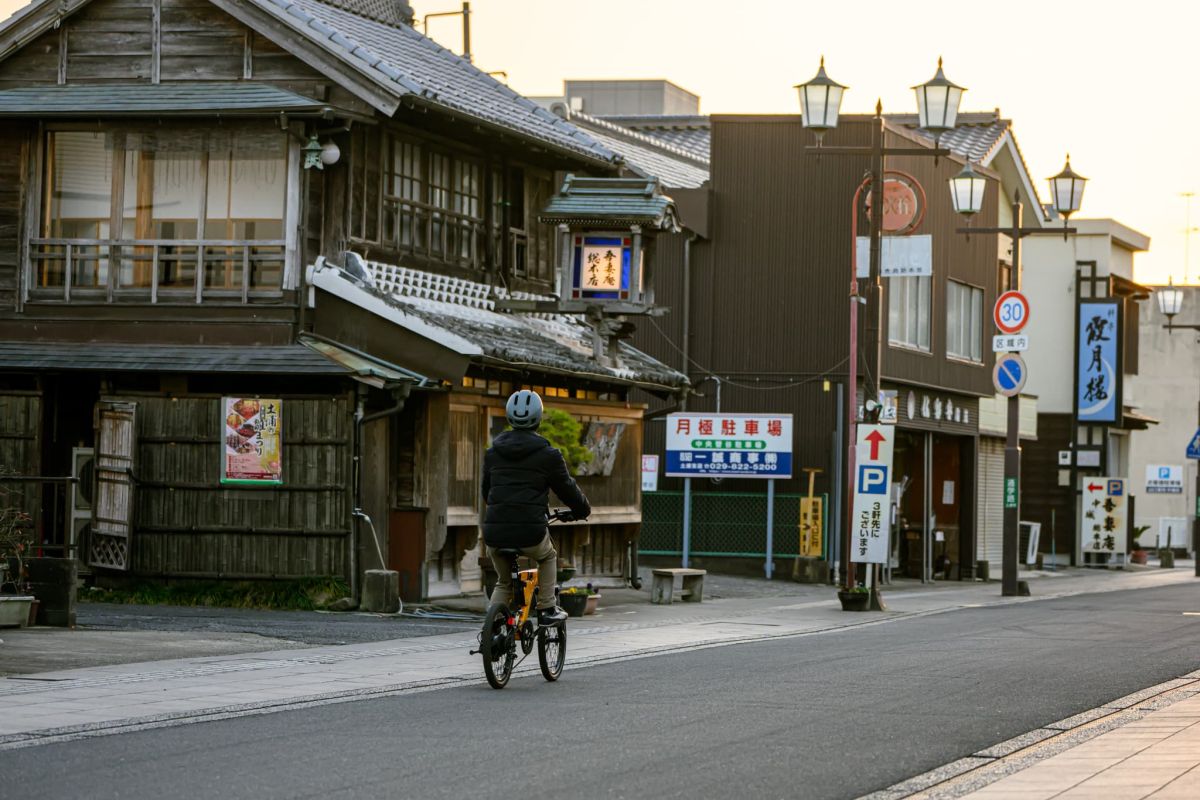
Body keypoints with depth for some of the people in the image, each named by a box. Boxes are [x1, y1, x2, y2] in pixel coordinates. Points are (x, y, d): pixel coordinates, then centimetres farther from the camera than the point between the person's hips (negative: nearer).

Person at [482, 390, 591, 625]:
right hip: (530, 532, -3)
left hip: (495, 532, 3)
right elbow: (567, 489, 9)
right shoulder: (547, 455, 0)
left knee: (504, 582, 24)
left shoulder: (493, 452, 13)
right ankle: (547, 610, 22)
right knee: (548, 558, 30)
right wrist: (583, 510, 28)